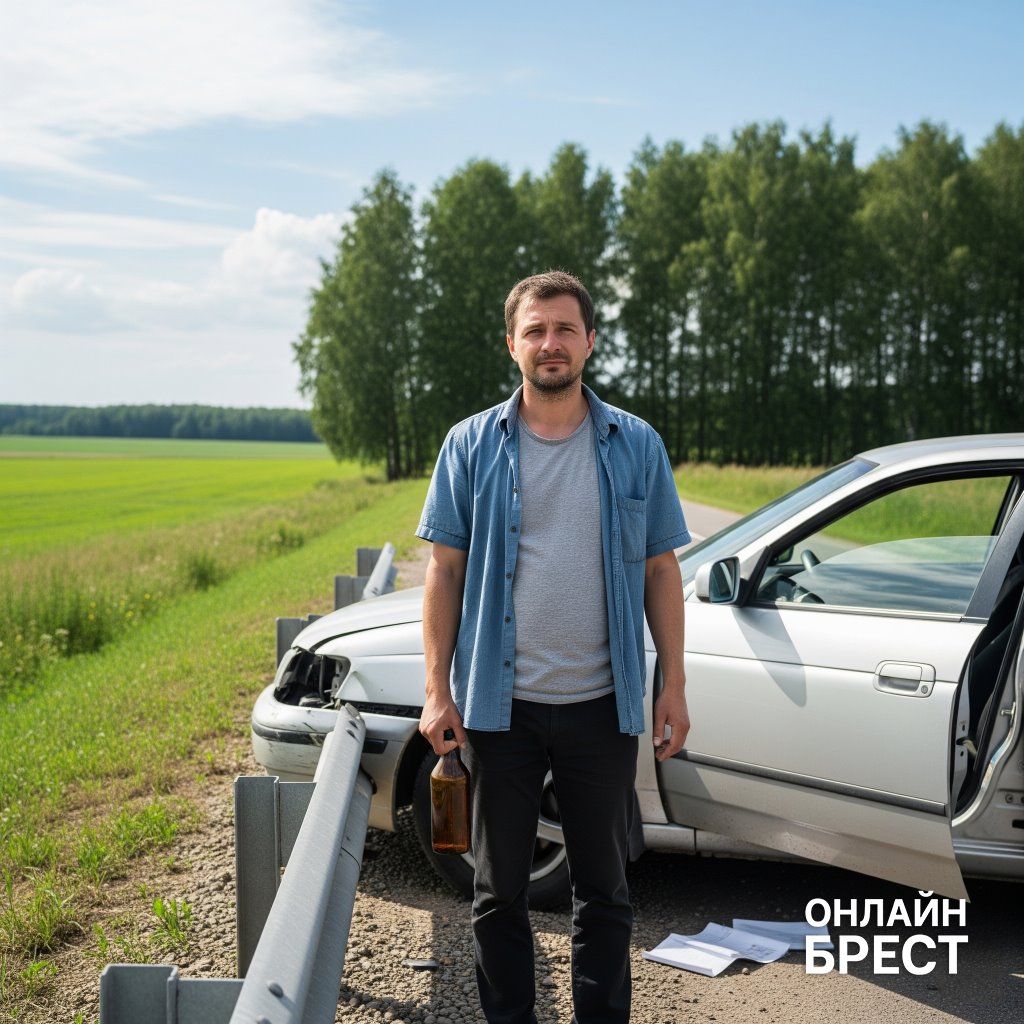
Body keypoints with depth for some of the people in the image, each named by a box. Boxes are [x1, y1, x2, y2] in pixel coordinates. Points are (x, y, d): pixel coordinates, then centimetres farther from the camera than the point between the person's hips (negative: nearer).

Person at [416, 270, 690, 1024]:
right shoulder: (472, 445, 1)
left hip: (601, 705, 0)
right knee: (500, 890, 13)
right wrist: (438, 690, -5)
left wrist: (673, 686, -1)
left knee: (604, 890, 12)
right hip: (500, 704, 0)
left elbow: (660, 572, 4)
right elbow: (445, 571, 0)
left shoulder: (636, 446, 2)